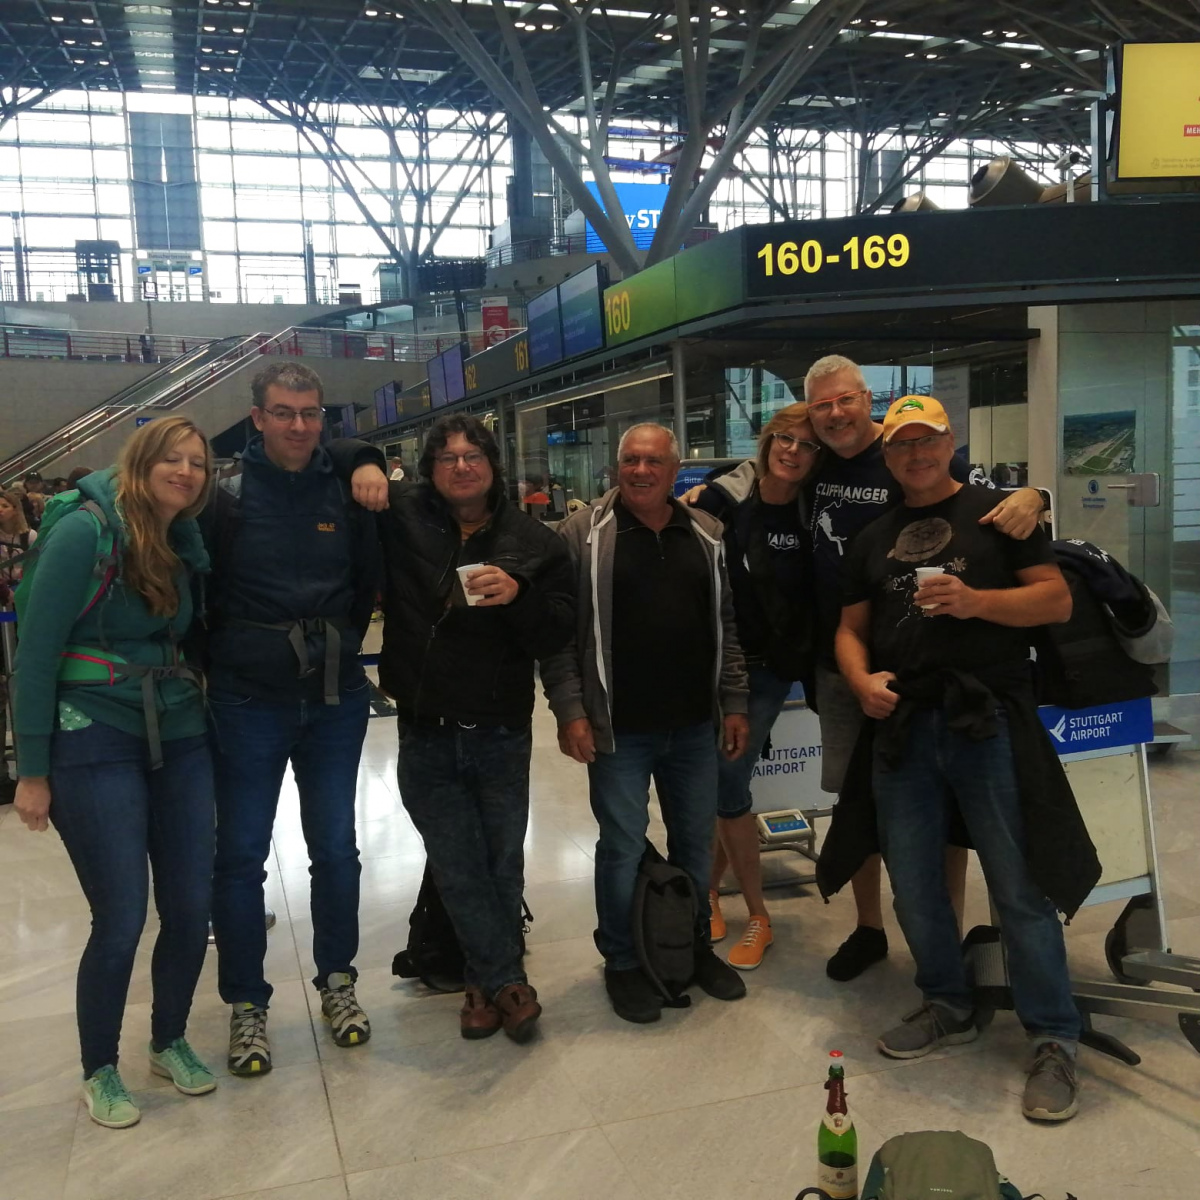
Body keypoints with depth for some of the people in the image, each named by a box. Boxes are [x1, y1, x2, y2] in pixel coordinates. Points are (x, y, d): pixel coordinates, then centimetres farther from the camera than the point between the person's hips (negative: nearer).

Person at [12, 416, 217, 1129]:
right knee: (121, 921, -1)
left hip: (179, 741, 6)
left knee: (191, 907, 7)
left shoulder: (186, 544, 7)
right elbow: (36, 651, -11)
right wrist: (33, 770, -10)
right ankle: (99, 1071, 23)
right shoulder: (85, 533, -12)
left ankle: (170, 1042, 31)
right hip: (95, 747, -6)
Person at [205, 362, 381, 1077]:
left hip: (335, 701, 2)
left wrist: (343, 647, 6)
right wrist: (220, 661, 1)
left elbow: (370, 582, 10)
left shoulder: (346, 495, 1)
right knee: (240, 855, 5)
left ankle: (337, 979, 29)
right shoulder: (227, 498, -5)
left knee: (335, 847, 11)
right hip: (247, 704, -2)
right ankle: (247, 1004, 20)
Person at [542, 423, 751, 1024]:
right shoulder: (583, 533, -5)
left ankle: (697, 946, 35)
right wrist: (570, 711, -12)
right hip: (619, 728, -4)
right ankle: (622, 962, 24)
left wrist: (734, 704, 6)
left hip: (695, 726, 4)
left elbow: (727, 625, 10)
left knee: (696, 842, 15)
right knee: (622, 847, 5)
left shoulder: (706, 534, 7)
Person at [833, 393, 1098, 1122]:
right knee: (914, 886, 12)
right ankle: (949, 1007, 31)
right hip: (902, 728, 5)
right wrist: (861, 680, -5)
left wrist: (976, 601, -20)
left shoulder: (997, 512, 3)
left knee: (1020, 887, -1)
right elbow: (852, 628, 16)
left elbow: (1057, 600, -4)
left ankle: (1054, 1040, 13)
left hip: (989, 722, -5)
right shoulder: (874, 538, 16)